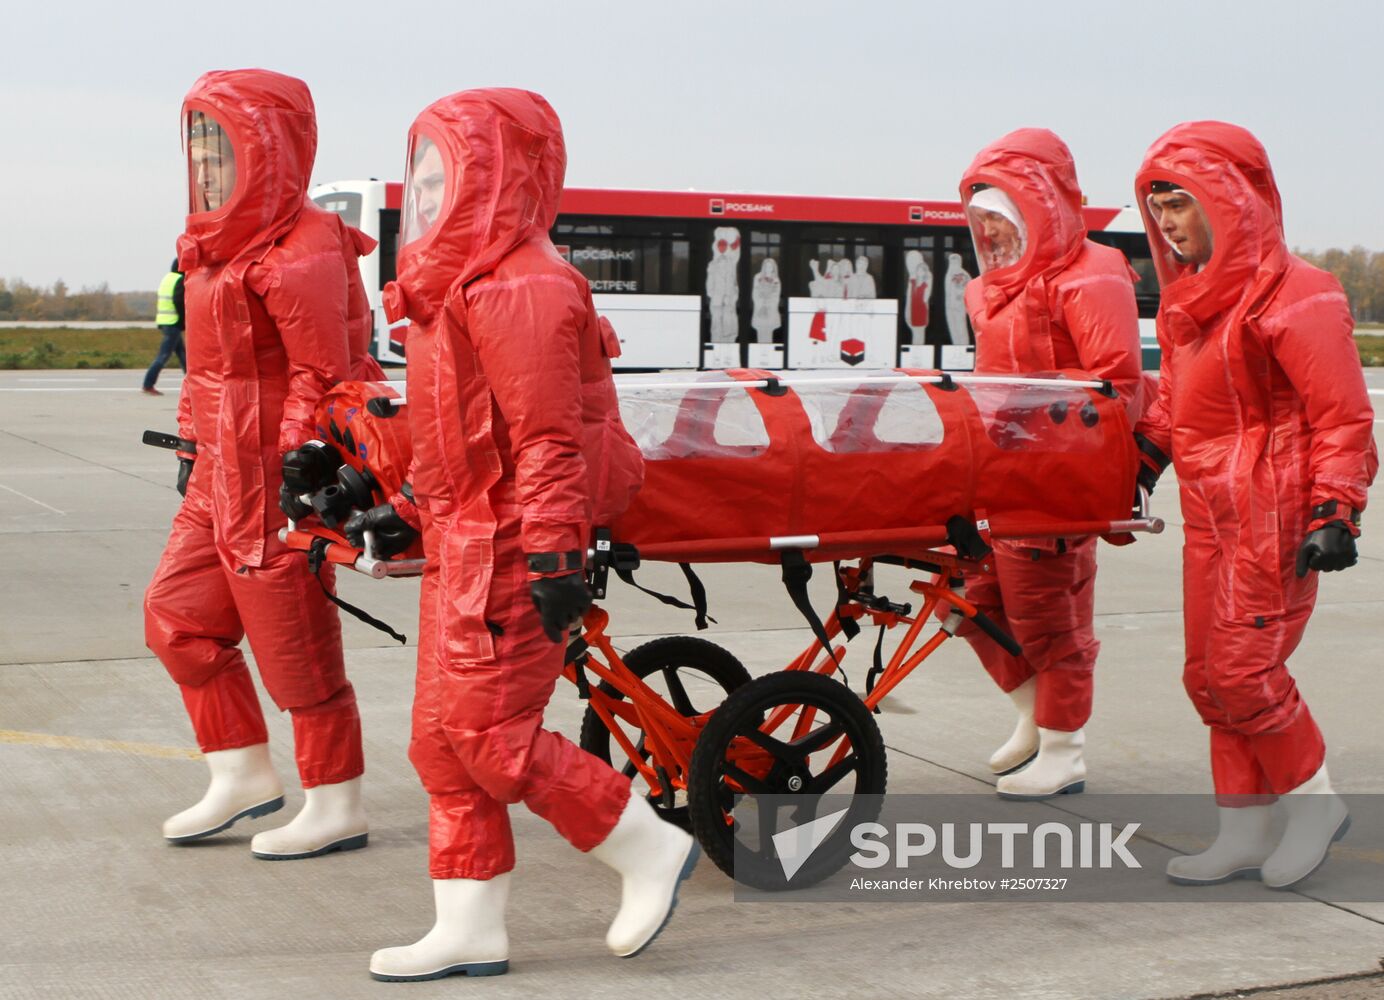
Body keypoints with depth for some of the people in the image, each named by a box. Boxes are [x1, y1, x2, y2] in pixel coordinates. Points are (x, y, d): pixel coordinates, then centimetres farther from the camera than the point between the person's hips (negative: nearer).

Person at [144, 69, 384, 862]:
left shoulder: (298, 252, -16)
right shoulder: (221, 248, 15)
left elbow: (321, 373, -19)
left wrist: (301, 462, -23)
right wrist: (194, 447, 22)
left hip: (275, 480, -10)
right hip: (222, 478, 10)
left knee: (292, 641, -2)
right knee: (178, 615, 13)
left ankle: (337, 806, 12)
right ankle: (244, 774, 26)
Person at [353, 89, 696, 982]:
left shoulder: (518, 290, -16)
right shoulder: (465, 286, 17)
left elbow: (549, 439, -22)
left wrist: (554, 556, -25)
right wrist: (410, 511, 24)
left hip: (510, 550, -11)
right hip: (463, 547, 11)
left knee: (491, 734, -7)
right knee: (442, 739, 10)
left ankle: (651, 850, 7)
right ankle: (470, 932, 17)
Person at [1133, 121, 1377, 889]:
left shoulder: (1293, 298, -14)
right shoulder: (1188, 299, 13)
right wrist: (1143, 460, 20)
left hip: (1273, 519, -9)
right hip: (1209, 516, 9)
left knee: (1243, 670, -9)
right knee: (1209, 676, 9)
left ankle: (1314, 802, 14)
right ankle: (1243, 834, 19)